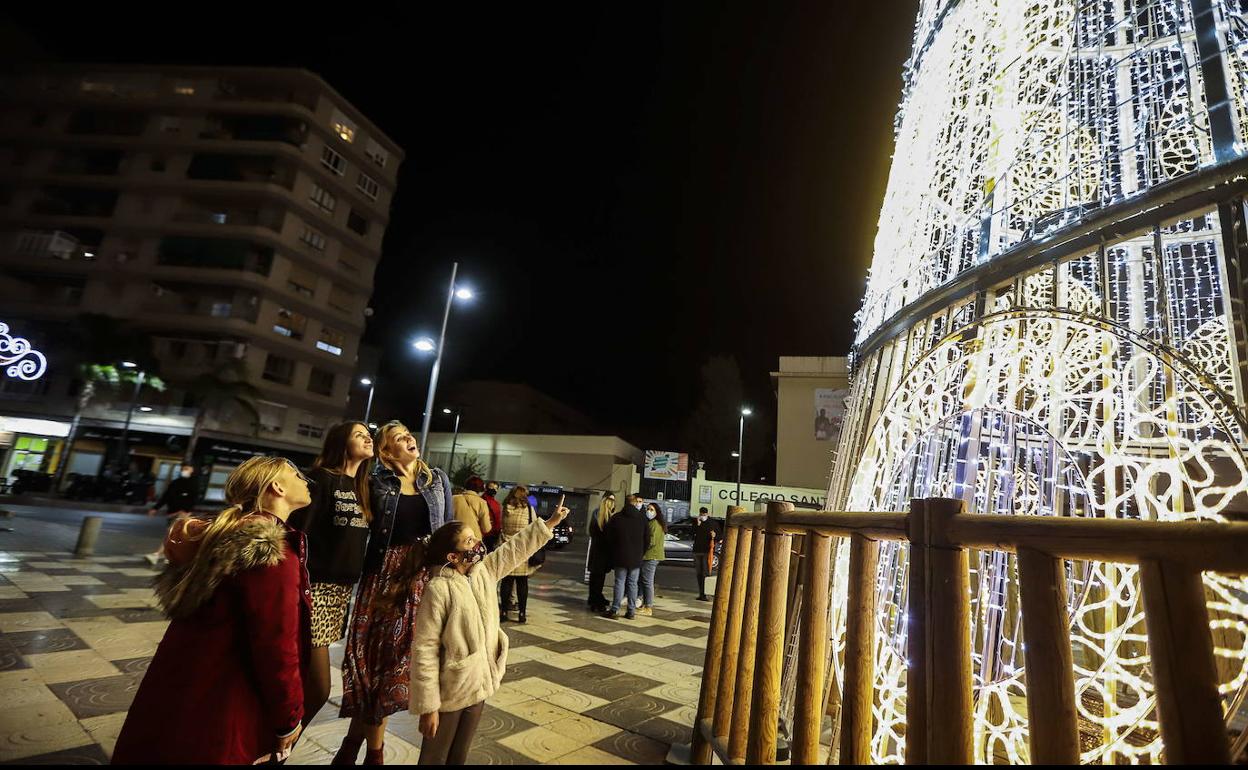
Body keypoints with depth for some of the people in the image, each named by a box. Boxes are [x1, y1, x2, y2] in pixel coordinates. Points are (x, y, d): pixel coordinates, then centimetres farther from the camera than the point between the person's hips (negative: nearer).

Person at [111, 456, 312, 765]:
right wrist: (288, 719, -11)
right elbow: (276, 649, -25)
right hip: (220, 705, -9)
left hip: (182, 685, 9)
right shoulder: (272, 556, -27)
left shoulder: (220, 534, 4)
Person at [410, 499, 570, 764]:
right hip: (449, 693, -6)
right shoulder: (439, 589, -24)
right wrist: (427, 706, -19)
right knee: (435, 757, 14)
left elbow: (516, 547, 5)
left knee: (460, 755, 22)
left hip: (478, 686, 6)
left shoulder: (485, 571, -3)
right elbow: (424, 650, -21)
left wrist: (552, 521, 4)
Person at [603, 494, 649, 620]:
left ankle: (615, 609, 0)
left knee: (620, 582, 3)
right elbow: (647, 539, 3)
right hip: (636, 558, 1)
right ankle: (631, 611, 8)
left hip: (620, 557, -1)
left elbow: (609, 537, 2)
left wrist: (612, 553, 13)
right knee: (632, 583, 7)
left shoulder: (616, 517, -1)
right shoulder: (642, 519, 0)